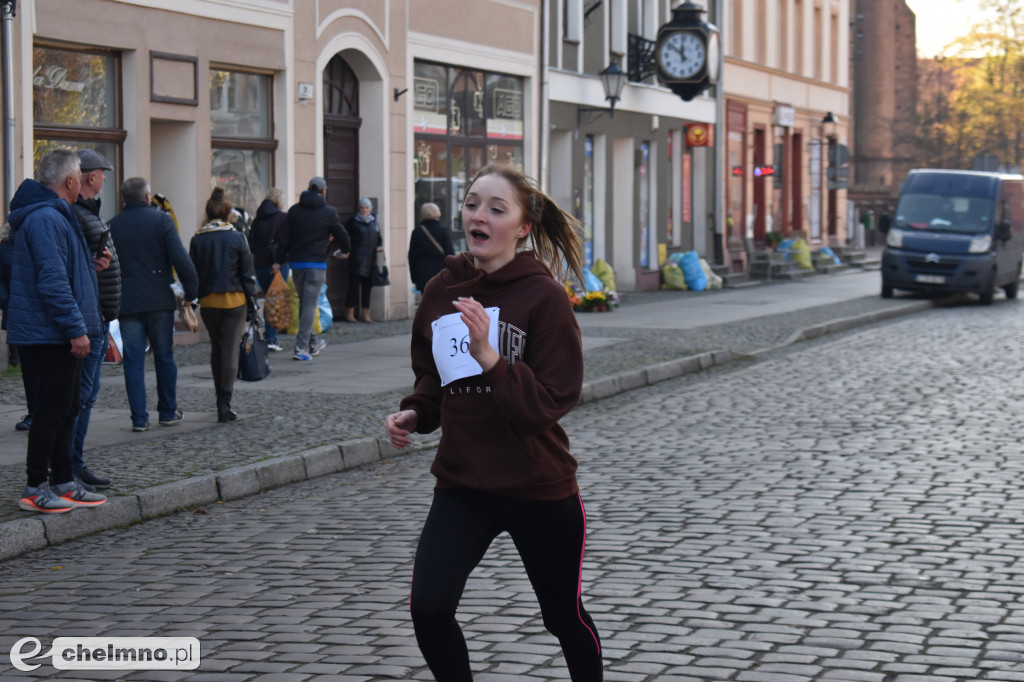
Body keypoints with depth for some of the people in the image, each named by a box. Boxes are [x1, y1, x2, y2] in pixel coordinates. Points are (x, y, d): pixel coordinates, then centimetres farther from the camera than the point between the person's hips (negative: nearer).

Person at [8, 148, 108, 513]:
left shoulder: (55, 216, 17)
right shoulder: (46, 219, -19)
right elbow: (52, 281, -24)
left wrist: (90, 265, 15)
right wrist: (76, 329, -24)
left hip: (57, 336, 11)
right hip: (48, 335, -11)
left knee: (66, 408, 15)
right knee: (51, 410, -6)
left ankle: (64, 483, 23)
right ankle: (35, 489, 0)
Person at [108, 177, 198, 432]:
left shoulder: (112, 226, 4)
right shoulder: (161, 220, -3)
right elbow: (181, 260, -10)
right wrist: (191, 292, 0)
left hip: (127, 303, 1)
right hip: (159, 300, -1)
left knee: (133, 361, 3)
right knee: (164, 358, 11)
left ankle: (139, 418, -1)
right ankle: (168, 413, 17)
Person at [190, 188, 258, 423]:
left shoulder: (198, 239, 0)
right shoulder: (237, 238, -4)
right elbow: (247, 273, -2)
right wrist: (252, 302, 5)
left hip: (208, 301, 2)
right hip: (235, 300, -2)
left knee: (216, 348, 18)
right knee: (231, 350, -2)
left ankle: (221, 401, 25)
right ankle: (225, 405, -10)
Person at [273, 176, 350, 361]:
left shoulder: (294, 210, 6)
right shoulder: (329, 212, -2)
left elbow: (284, 238, 4)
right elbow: (342, 236, 7)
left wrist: (279, 261, 6)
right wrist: (345, 250, 28)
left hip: (296, 263, 4)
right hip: (317, 263, -4)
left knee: (303, 303, 16)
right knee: (310, 305, -6)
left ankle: (312, 343, 25)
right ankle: (301, 347, -14)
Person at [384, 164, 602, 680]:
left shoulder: (542, 295, -14)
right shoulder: (440, 291, 1)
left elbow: (552, 401, -19)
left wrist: (489, 357, -31)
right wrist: (414, 413, -3)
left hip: (538, 488, -3)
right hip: (462, 483, 4)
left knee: (565, 618, 14)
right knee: (428, 608, -14)